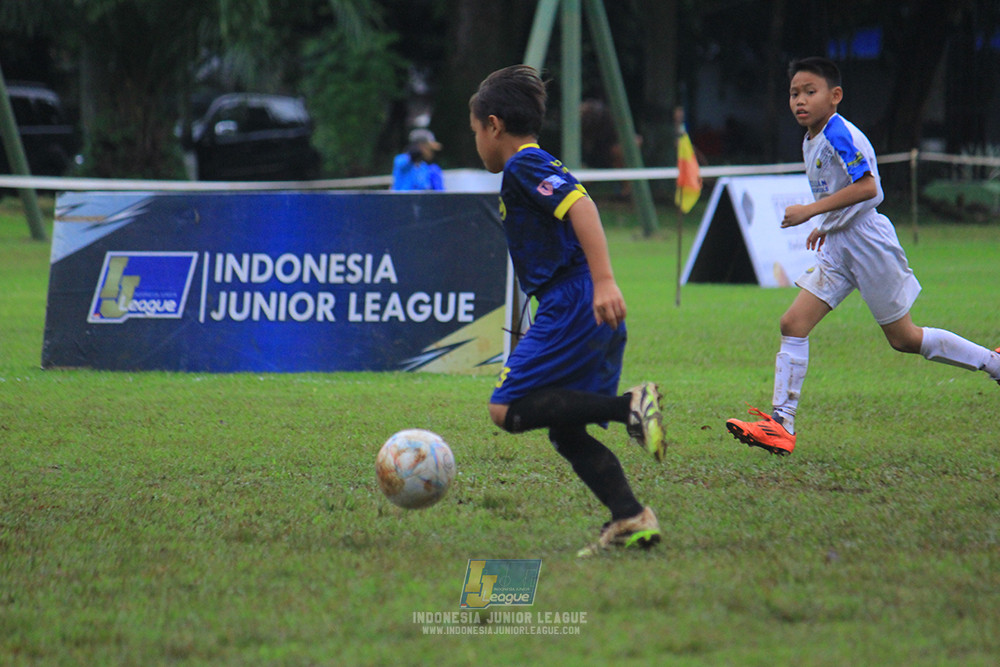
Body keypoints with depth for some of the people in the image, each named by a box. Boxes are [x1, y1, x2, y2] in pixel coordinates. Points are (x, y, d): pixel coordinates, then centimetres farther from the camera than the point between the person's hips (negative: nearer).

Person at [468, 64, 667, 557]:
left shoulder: (523, 166, -4)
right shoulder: (542, 167, 25)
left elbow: (581, 206, -19)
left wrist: (603, 282, -28)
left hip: (574, 307, -10)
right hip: (594, 315, 10)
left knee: (508, 409, -12)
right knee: (564, 432, 8)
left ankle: (630, 405, -20)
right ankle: (631, 520, -4)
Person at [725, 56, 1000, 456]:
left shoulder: (839, 135, -17)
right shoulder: (811, 142, 12)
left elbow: (867, 187, -26)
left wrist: (810, 211, -25)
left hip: (866, 241, -9)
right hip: (837, 247, 9)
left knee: (904, 339, 2)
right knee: (793, 324, -4)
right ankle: (781, 426, -7)